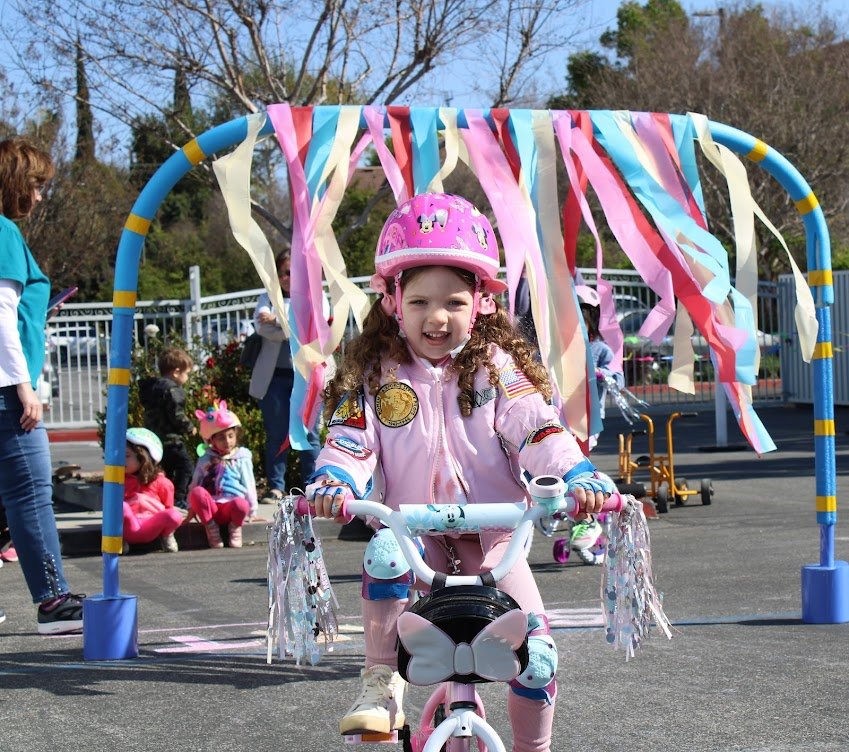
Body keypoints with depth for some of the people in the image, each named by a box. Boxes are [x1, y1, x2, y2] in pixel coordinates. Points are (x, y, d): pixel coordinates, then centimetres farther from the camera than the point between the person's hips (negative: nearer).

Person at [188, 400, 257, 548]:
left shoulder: (242, 459, 10)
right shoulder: (206, 460, 13)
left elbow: (249, 486, 11)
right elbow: (194, 484, 17)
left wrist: (252, 512, 9)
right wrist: (191, 510, 16)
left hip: (230, 508, -1)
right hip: (210, 508, 2)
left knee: (241, 504, -38)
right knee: (196, 492, -30)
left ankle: (235, 528, -3)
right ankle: (211, 528, -13)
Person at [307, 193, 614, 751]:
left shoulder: (496, 367, -1)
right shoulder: (375, 374, 0)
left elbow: (537, 431, -11)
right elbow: (350, 442, -7)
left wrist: (579, 477, -29)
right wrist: (333, 483, -29)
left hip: (490, 530, 1)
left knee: (531, 631, -13)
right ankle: (383, 685, -19)